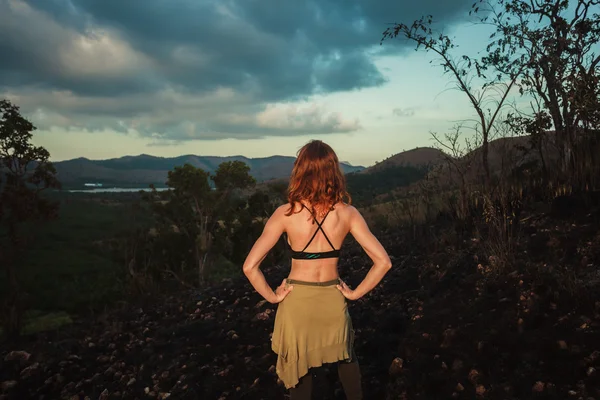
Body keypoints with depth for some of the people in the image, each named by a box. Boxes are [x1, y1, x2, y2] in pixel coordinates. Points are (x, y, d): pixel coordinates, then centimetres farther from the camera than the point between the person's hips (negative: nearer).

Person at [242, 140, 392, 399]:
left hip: (296, 301, -1)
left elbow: (250, 266, -19)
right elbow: (383, 261, -12)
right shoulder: (347, 213, -11)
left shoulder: (286, 213, -16)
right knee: (346, 358, 32)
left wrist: (272, 297, -6)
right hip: (333, 300, 2)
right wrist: (355, 293, -2)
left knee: (299, 367, 22)